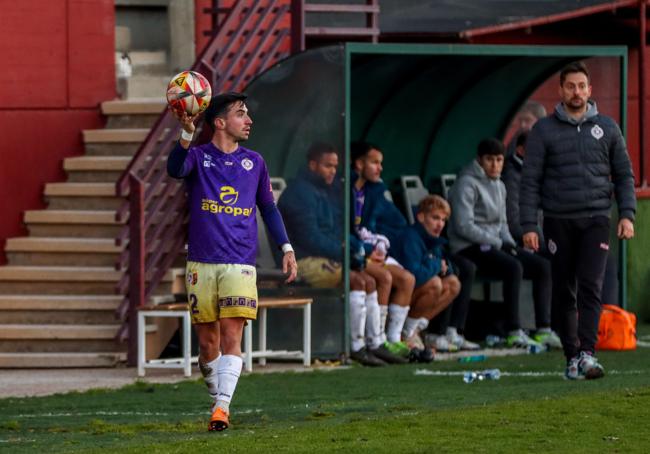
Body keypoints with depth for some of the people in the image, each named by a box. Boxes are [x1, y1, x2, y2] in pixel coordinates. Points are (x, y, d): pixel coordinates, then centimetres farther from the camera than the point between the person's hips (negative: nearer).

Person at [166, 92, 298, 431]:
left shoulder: (253, 162, 12)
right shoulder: (198, 156, 3)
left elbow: (268, 208, 20)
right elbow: (175, 170, -21)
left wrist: (286, 248, 11)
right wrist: (186, 135, -37)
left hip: (240, 265, 1)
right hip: (201, 263, -1)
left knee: (231, 335, -14)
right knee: (207, 341, 3)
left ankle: (222, 407, -21)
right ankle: (217, 398, 22)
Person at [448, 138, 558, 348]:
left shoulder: (499, 186, 19)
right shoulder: (467, 184, -9)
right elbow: (464, 226, -17)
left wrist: (510, 244, 3)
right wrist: (499, 243, -16)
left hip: (495, 244, 9)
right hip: (469, 248, -9)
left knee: (543, 266, -6)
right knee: (514, 267, -33)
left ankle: (544, 328, -11)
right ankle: (514, 332, -35)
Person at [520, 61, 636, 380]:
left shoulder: (607, 128, 9)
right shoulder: (544, 130, 3)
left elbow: (624, 175, 13)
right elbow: (530, 180, 1)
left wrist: (627, 214, 1)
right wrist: (528, 226, -6)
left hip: (595, 219, 0)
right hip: (558, 221, 0)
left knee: (591, 286, -14)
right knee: (564, 292, 4)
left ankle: (587, 353, -21)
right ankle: (572, 356, 13)